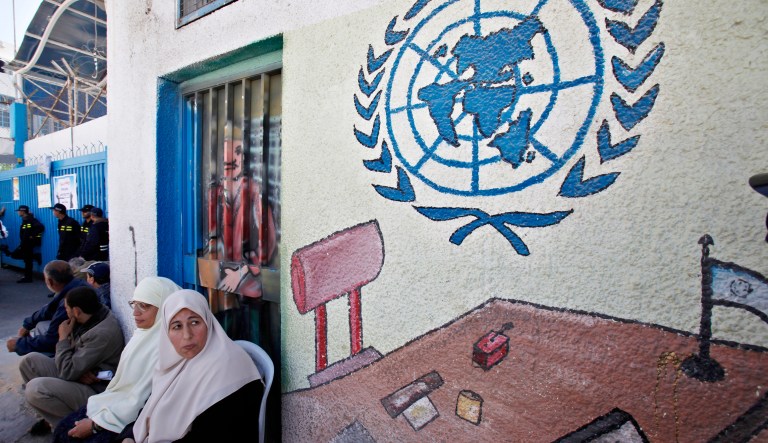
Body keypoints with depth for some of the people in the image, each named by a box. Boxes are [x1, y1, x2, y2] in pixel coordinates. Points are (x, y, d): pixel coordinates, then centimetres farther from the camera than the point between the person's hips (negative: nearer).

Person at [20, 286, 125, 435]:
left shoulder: (103, 333, -30)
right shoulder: (92, 317, -1)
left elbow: (67, 372, -24)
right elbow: (73, 352, 9)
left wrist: (63, 338, -12)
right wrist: (78, 371, -13)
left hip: (94, 390, -10)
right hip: (79, 373, 10)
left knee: (34, 389, -25)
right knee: (29, 361, 6)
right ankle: (53, 416, 11)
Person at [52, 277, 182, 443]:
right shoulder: (144, 332, 2)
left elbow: (140, 401, -22)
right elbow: (125, 380, 12)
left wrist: (95, 424, -12)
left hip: (132, 419, -8)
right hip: (116, 402, 8)